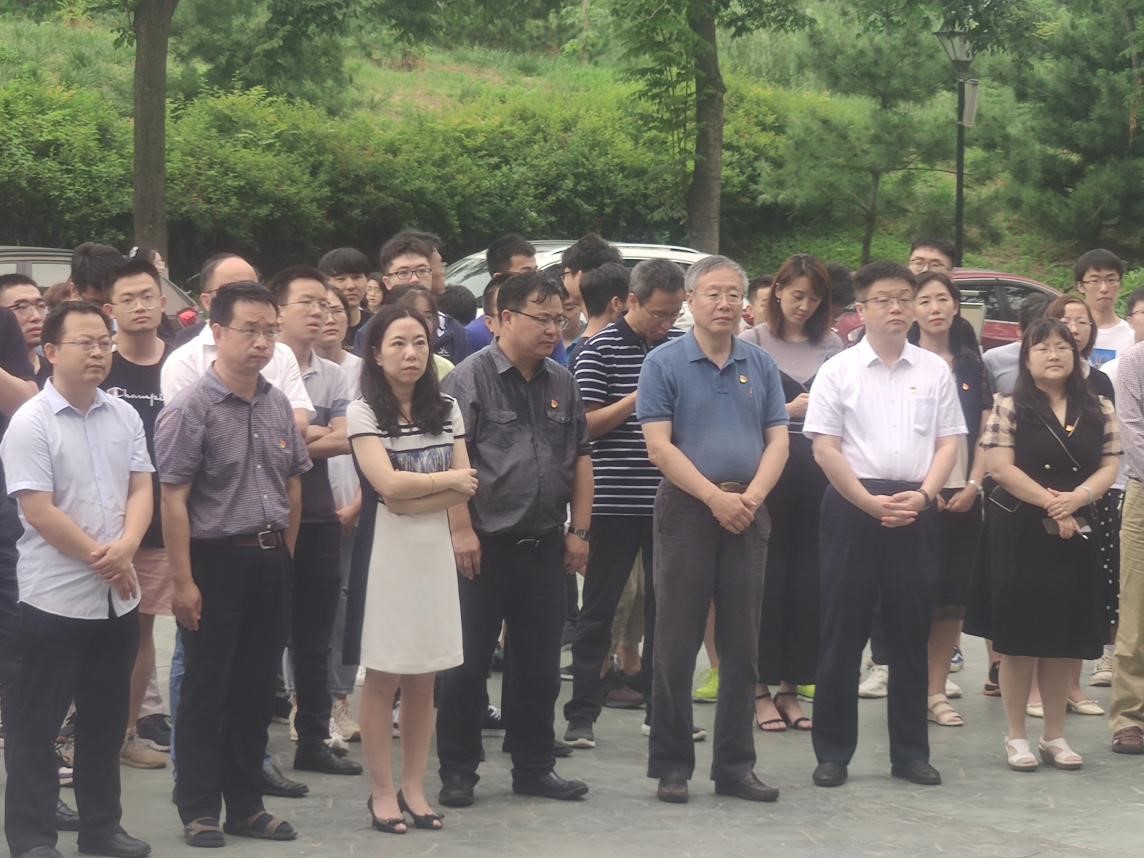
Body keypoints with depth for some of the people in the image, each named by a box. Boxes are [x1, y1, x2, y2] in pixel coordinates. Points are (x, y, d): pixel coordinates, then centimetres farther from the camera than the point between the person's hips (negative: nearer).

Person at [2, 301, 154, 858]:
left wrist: (124, 549, -14)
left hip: (118, 597, 6)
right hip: (55, 598, -6)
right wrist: (99, 557, -13)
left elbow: (141, 490, 4)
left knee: (106, 721, 14)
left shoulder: (124, 416, 6)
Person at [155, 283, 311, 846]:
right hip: (216, 561, -6)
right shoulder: (191, 409, -12)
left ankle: (246, 805, 22)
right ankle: (199, 811, 12)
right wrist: (183, 581, -15)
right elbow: (173, 499, -14)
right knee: (206, 690, 3)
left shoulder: (278, 405, 7)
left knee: (257, 688, 12)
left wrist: (283, 555, 14)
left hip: (270, 561, 6)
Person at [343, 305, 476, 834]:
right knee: (383, 676, 0)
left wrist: (410, 502, -13)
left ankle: (414, 786, 16)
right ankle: (383, 791, 8)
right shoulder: (363, 413, -6)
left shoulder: (446, 410, 8)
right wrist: (448, 480, -4)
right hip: (385, 550, -4)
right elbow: (388, 484, -16)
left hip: (434, 548, 4)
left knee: (424, 677, 7)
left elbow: (466, 486, 0)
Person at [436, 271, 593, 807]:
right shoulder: (471, 378, -7)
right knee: (468, 662, 1)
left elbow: (580, 458, 16)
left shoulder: (562, 383, 11)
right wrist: (461, 530, -17)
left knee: (539, 664, 10)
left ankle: (534, 768, 20)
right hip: (485, 545, -5)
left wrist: (579, 530, 10)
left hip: (544, 546, 6)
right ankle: (457, 773, 10)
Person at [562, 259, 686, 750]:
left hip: (668, 502, 5)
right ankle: (581, 714, 7)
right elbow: (585, 425, -10)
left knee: (664, 605, 12)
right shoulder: (600, 350, -5)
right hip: (615, 502, -4)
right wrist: (638, 398, -18)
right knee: (599, 608, 2)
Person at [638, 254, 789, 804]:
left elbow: (777, 441, 6)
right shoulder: (664, 363, -2)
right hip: (686, 510, -4)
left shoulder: (761, 365, 9)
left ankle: (735, 764, 14)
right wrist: (715, 497, -15)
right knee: (676, 645, 0)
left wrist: (752, 496, -10)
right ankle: (671, 766, 7)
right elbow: (660, 447, -9)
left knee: (742, 646, 6)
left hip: (747, 514, 4)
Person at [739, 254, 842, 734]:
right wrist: (788, 411, -13)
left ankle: (791, 688, 14)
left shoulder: (831, 346, 10)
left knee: (808, 577, 5)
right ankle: (761, 689, 6)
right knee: (766, 575, -1)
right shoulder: (752, 343, 1)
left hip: (817, 470, 3)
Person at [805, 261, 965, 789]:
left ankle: (910, 751, 15)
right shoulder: (838, 371, 0)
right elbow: (824, 448, -4)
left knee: (911, 634, 7)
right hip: (851, 506, -2)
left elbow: (949, 443, 6)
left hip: (915, 509, 2)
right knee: (842, 632, 1)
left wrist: (922, 495, -10)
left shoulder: (934, 371, 7)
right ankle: (833, 751, 9)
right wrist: (871, 502, -12)